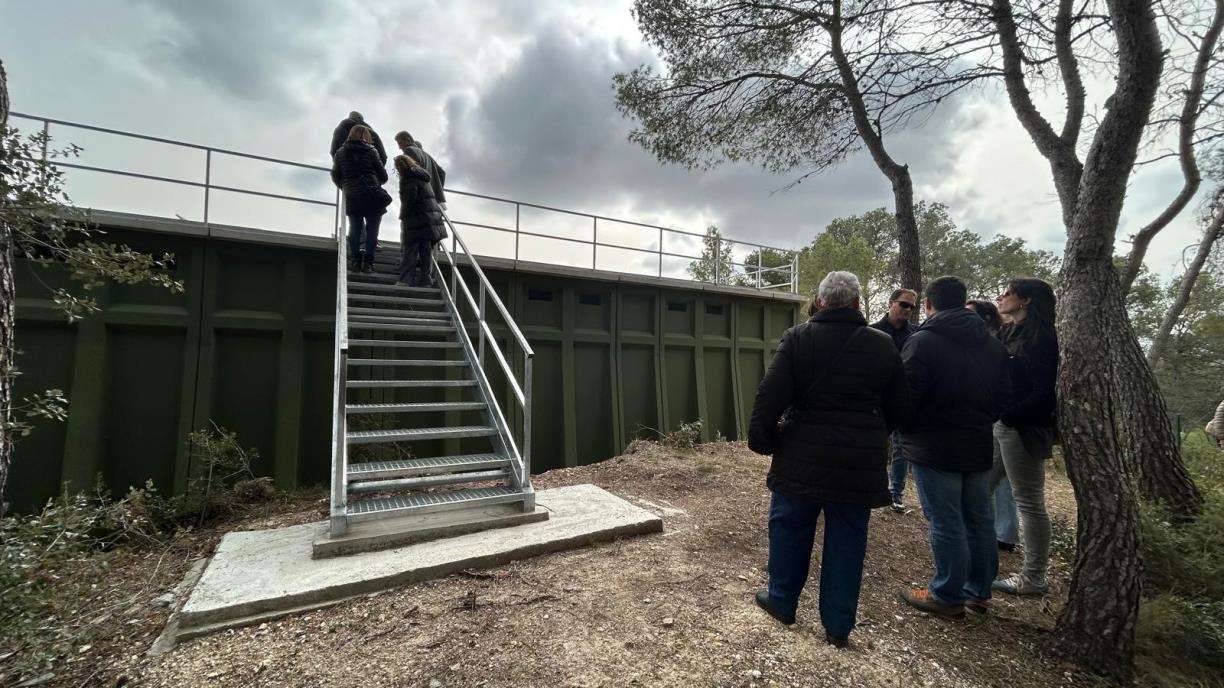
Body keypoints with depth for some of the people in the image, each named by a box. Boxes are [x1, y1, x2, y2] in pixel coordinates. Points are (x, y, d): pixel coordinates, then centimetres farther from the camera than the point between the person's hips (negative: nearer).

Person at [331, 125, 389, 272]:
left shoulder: (340, 153, 11)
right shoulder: (371, 152, 3)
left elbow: (335, 177, 12)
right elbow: (383, 176, 4)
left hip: (352, 198, 2)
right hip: (373, 196, -2)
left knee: (355, 228, 16)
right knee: (371, 229, 5)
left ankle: (354, 259, 6)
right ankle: (368, 262, 0)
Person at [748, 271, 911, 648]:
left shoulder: (797, 338, -9)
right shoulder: (883, 345, 3)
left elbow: (770, 394, -14)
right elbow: (900, 407, 8)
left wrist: (760, 438, -1)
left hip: (802, 459, -2)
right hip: (860, 464, 3)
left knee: (789, 529, 15)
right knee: (847, 541, 14)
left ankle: (782, 601, 31)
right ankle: (838, 625, 25)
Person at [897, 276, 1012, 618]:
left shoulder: (922, 340, -16)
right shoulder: (992, 343, 9)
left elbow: (905, 397, -19)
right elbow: (1004, 397, 12)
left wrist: (906, 430, 0)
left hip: (934, 448, -8)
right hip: (978, 446, 8)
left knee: (946, 524, 2)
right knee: (980, 519, 17)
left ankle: (948, 596, 15)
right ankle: (979, 591, 31)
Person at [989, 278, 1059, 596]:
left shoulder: (1042, 340, -12)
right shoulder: (1006, 334, 10)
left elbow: (1044, 393, -17)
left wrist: (1007, 415, -20)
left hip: (1022, 429, -8)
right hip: (996, 424, 8)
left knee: (1029, 502, 4)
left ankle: (1033, 577, 17)